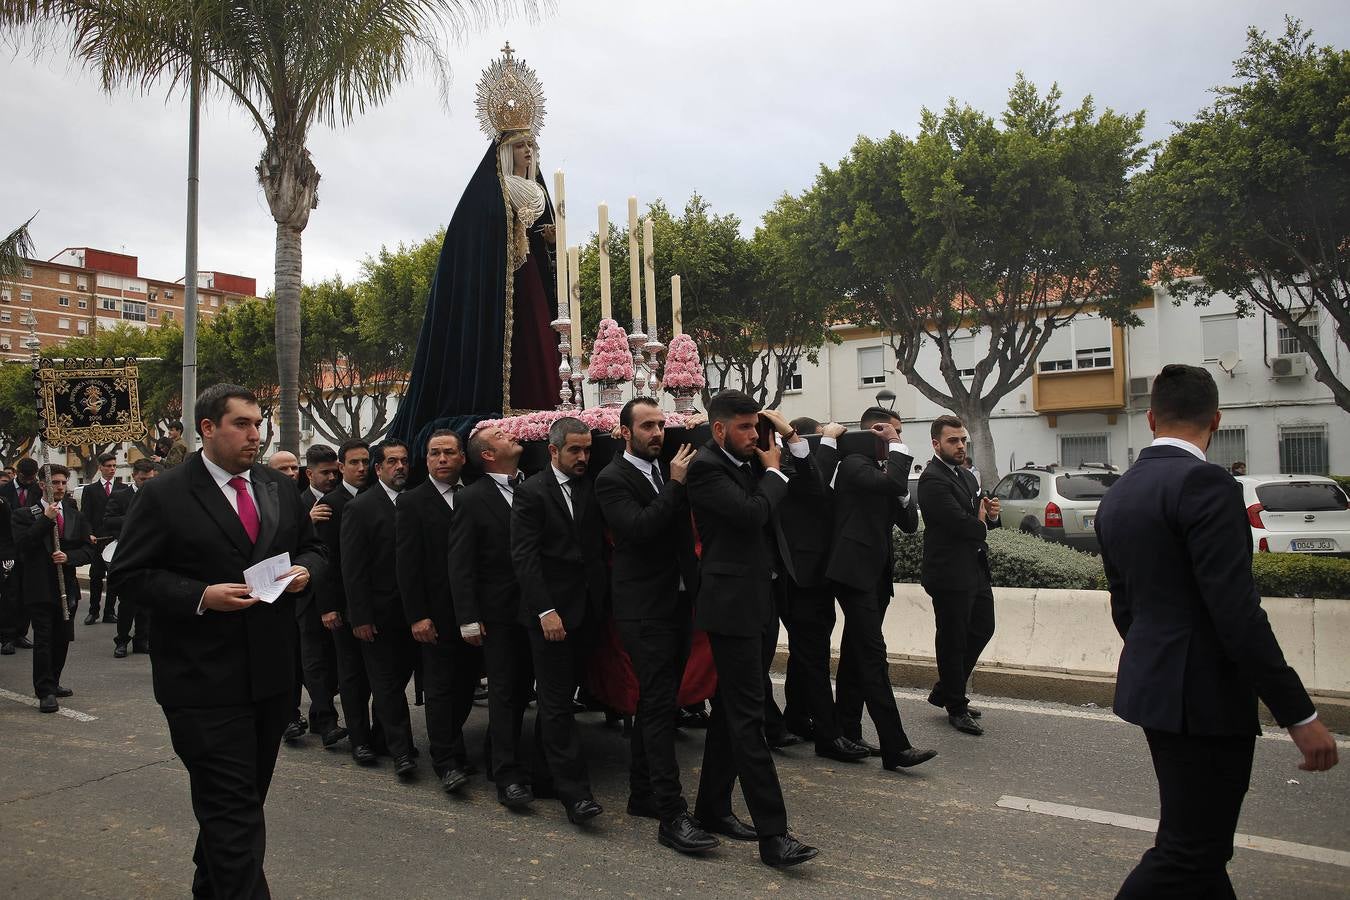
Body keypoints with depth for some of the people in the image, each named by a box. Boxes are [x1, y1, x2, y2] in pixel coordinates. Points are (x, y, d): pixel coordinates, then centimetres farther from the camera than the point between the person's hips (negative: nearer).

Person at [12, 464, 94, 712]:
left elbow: (88, 550, 7)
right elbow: (22, 545, -15)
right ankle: (45, 692, 1)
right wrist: (46, 519, -19)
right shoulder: (24, 514, 0)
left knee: (63, 639, 11)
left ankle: (51, 683, 27)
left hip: (67, 588, 4)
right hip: (39, 588, -4)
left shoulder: (76, 517, 11)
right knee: (43, 640, -5)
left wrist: (69, 557, -12)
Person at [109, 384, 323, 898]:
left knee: (245, 797, 21)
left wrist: (303, 569, -4)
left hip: (271, 674, 6)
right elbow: (128, 574, -8)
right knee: (233, 808, -4)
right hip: (204, 680, -6)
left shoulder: (278, 489, 8)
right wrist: (200, 597, -20)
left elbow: (311, 546, 18)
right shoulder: (165, 495, -8)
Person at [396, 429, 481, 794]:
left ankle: (446, 740, 31)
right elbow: (407, 564, -6)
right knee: (440, 686, 1)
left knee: (467, 683, 11)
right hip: (437, 614, -3)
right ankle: (447, 762, 9)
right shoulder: (412, 503, -2)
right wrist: (417, 615, -12)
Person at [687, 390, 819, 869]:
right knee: (747, 716, -7)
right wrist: (773, 471, -7)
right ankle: (773, 834, -3)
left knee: (730, 711, 15)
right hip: (732, 604, -9)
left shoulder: (748, 464, 13)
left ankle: (712, 807, 27)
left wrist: (792, 438, 6)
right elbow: (751, 513, -22)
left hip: (756, 603, 9)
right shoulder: (705, 466, -11)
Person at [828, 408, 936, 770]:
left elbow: (910, 524, 16)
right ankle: (895, 747, -12)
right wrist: (897, 447, -13)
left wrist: (902, 497, -3)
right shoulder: (854, 463, -9)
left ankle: (846, 735, 21)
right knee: (873, 656, -12)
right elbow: (893, 482, -29)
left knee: (856, 656, 13)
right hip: (855, 572, -10)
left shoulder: (880, 470, 18)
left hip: (875, 575, 10)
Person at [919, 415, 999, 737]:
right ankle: (957, 708, 19)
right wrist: (981, 523, -4)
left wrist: (990, 514, -5)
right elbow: (959, 522, -25)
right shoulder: (933, 480, -17)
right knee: (953, 641, 4)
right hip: (951, 574, -10)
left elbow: (979, 519, 18)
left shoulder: (966, 475, 14)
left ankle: (944, 692, 32)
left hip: (975, 570, 10)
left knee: (982, 629, 18)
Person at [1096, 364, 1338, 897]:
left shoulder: (1116, 496, 9)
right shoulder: (1204, 483, -18)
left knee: (1201, 843, 21)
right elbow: (1236, 611, -22)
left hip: (1153, 687, 9)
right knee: (1188, 852, 1)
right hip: (1204, 696, -9)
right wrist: (1299, 715, -16)